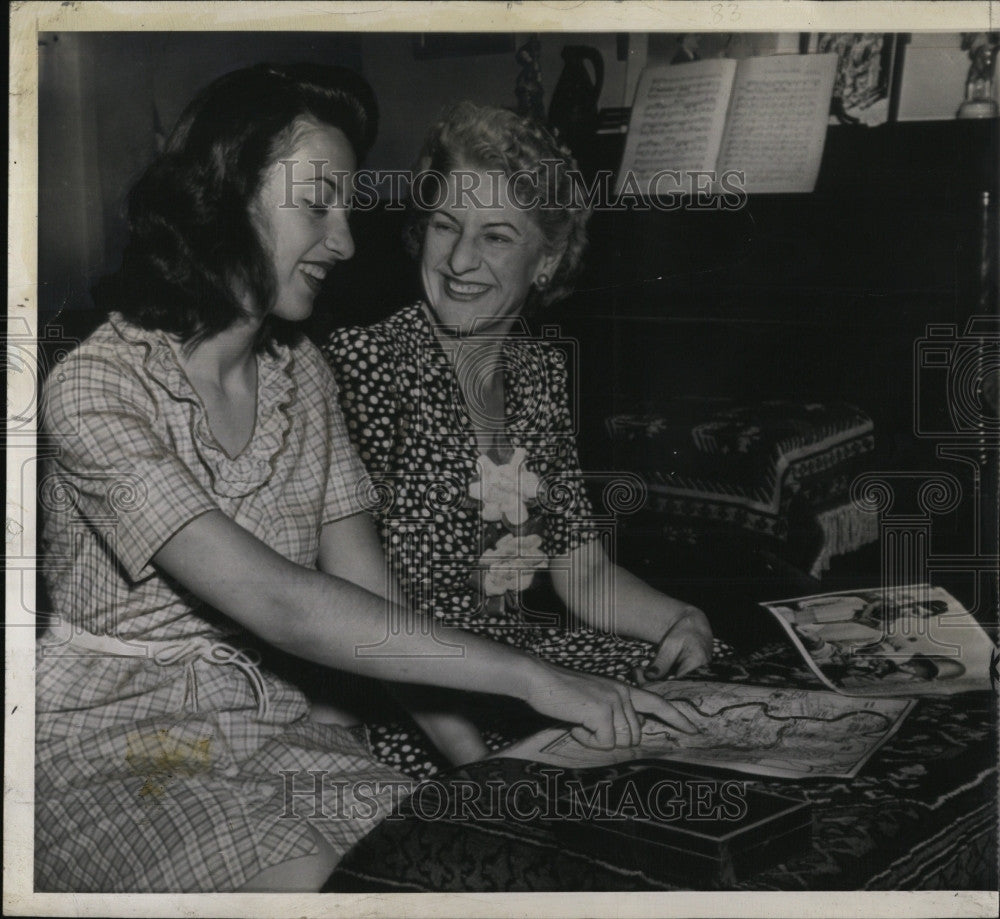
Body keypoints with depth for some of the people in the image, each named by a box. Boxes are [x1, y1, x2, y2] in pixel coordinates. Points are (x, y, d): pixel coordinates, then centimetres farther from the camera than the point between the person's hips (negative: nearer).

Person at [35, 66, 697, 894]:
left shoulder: (299, 372, 3)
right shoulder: (93, 388, -20)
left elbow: (373, 602, -2)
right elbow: (278, 606, -30)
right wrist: (532, 678, -31)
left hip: (262, 714, 5)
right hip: (113, 737, -5)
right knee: (314, 880, -27)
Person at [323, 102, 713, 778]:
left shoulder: (542, 371, 10)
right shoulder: (364, 360, -11)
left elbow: (584, 571, 14)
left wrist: (681, 618, -7)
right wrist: (470, 755, -27)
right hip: (401, 694, -6)